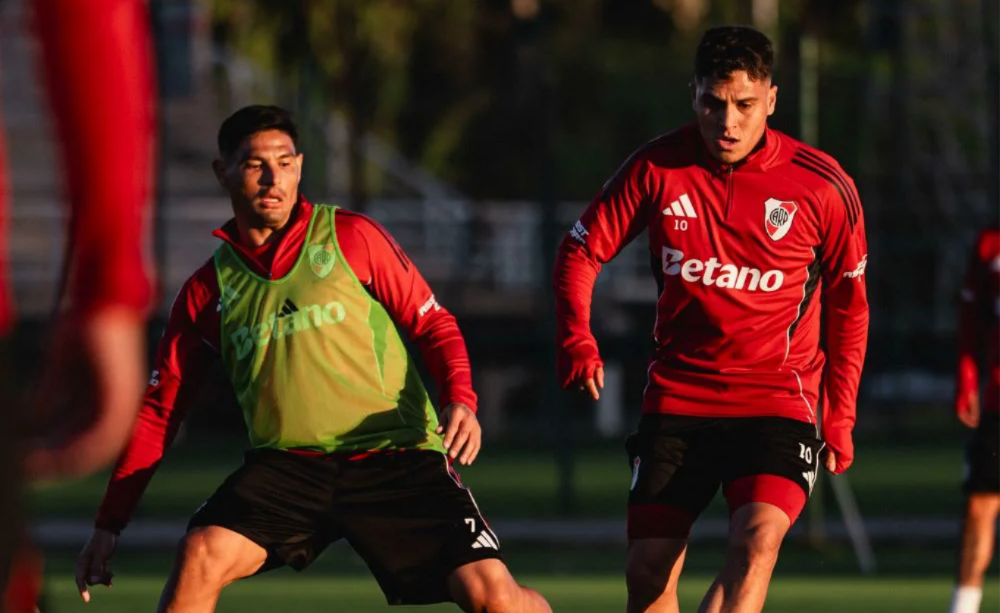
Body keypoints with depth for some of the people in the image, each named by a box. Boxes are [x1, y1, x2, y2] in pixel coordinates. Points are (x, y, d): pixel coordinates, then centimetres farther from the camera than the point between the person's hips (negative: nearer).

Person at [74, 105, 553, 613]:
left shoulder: (350, 237, 6)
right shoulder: (207, 290, 12)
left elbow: (432, 323, 8)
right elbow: (159, 409, 15)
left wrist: (459, 399, -12)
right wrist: (109, 524, 10)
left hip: (395, 455, -2)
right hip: (287, 468, 2)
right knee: (200, 556, -26)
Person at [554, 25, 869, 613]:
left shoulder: (823, 185, -6)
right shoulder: (657, 168, -4)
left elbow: (849, 305, 6)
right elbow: (582, 251, 6)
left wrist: (839, 416, 4)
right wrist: (577, 342, -11)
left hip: (778, 403, -2)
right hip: (676, 399, 2)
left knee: (758, 541, -27)